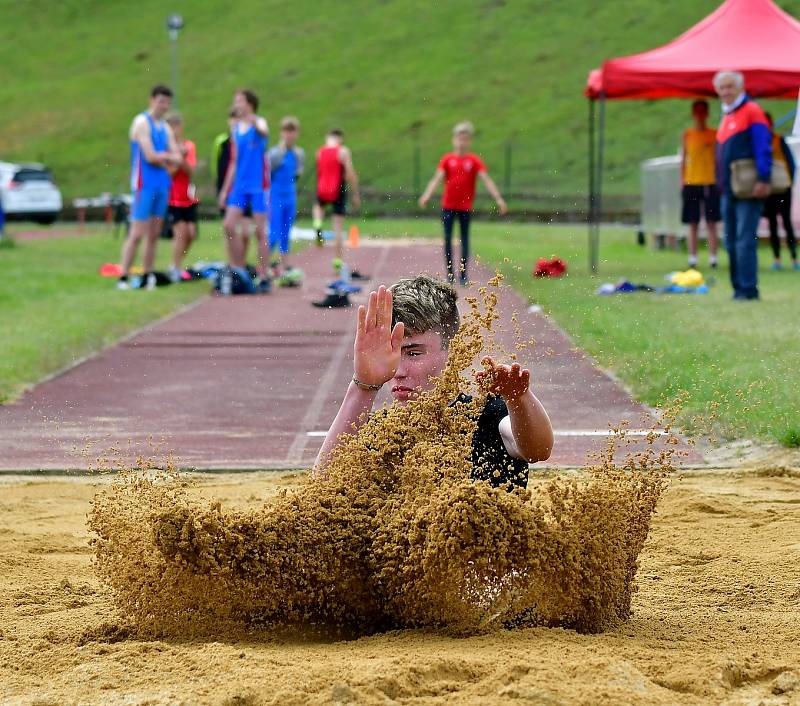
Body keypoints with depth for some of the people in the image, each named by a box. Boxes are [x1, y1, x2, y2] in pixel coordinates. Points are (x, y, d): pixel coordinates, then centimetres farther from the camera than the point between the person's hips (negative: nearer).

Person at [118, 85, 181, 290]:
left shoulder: (165, 128, 16)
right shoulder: (142, 123, -8)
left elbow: (177, 158, 6)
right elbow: (150, 156, -17)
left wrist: (161, 158, -13)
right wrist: (168, 156, -1)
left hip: (162, 185, 8)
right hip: (145, 185, -8)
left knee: (154, 234, 7)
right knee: (137, 233, -10)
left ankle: (148, 277, 10)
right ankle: (123, 277, -9)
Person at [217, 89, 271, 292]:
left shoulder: (259, 123, -5)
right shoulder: (236, 130, 13)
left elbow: (264, 131, -32)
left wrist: (254, 122, -56)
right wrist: (225, 190, 15)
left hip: (258, 186, -6)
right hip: (239, 186, 6)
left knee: (260, 232, -2)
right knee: (229, 226, -4)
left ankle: (264, 277, 4)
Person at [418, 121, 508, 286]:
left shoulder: (474, 161, -2)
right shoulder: (447, 159, 0)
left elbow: (486, 180, -8)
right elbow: (437, 178, -8)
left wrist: (498, 199, -18)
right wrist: (426, 195, -23)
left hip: (465, 206, 0)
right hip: (448, 206, 0)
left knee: (465, 240, 4)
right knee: (448, 239, 1)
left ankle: (463, 274, 10)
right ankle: (450, 273, 8)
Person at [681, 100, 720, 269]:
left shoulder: (714, 134, 5)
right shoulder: (687, 134, 7)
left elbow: (717, 158, 7)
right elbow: (683, 159, 11)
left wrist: (718, 180, 0)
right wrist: (682, 181, 5)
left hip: (710, 182, -1)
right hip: (691, 182, 1)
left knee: (711, 222, -1)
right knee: (692, 224, 2)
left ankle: (713, 257, 0)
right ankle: (692, 258, 4)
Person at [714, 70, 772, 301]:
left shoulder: (752, 111, -6)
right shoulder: (727, 116, 19)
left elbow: (763, 148, -14)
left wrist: (763, 179, -21)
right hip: (729, 191, 9)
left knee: (745, 241, -12)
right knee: (732, 242, 9)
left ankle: (748, 289, -11)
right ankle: (739, 288, 15)